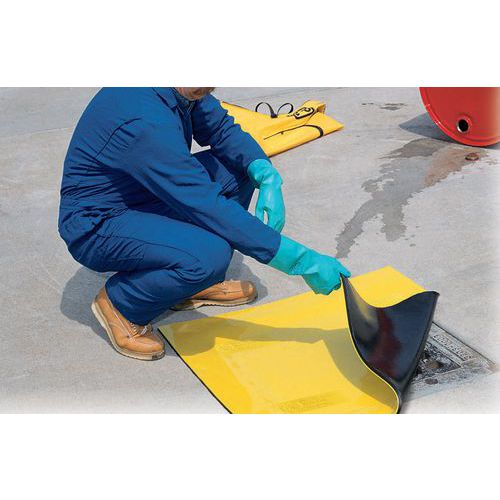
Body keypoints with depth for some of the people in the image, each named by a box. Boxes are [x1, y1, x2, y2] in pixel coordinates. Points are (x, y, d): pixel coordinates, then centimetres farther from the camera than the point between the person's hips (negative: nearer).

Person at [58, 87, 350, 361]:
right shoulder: (145, 122, -33)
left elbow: (223, 129, 7)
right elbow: (208, 207, -33)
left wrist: (268, 178, -14)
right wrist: (302, 261, -30)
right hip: (94, 227, -9)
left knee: (238, 164, 1)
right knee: (210, 253, -33)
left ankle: (196, 286, 10)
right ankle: (121, 305, -4)